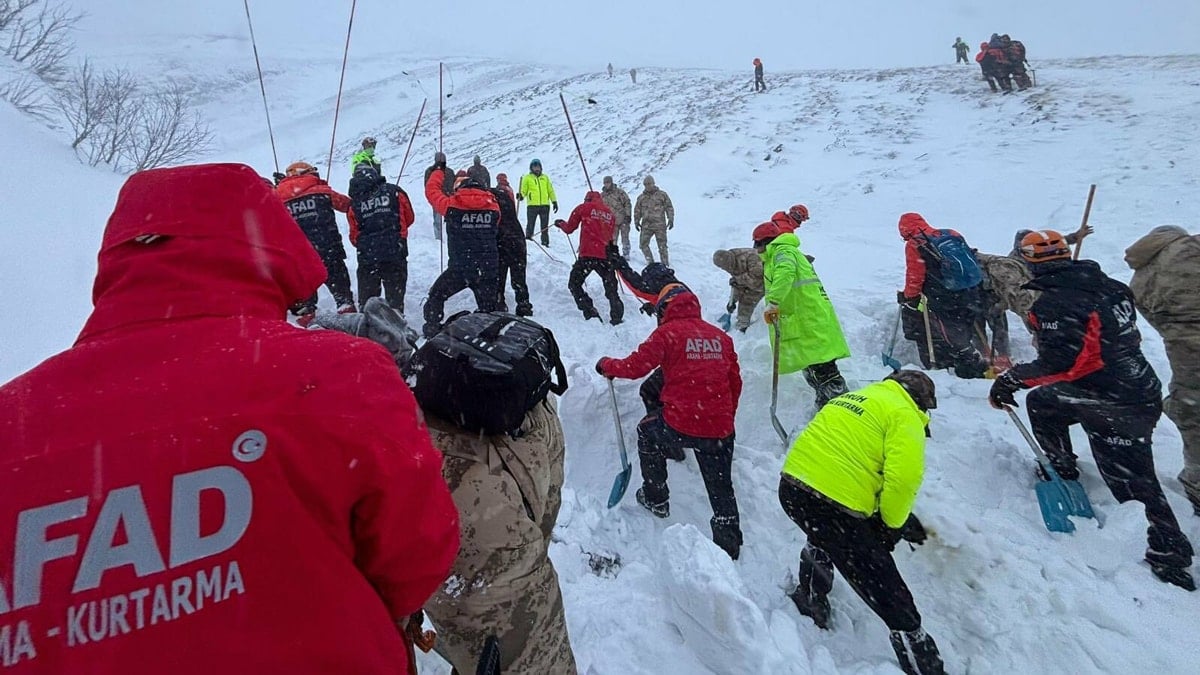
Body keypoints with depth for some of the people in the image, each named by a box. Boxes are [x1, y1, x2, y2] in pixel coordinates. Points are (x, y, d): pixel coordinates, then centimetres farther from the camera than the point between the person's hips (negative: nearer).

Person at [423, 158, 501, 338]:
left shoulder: (452, 204, -6)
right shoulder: (493, 206, 0)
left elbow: (432, 190, 11)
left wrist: (438, 171, 27)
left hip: (459, 268, -2)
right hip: (489, 269, 2)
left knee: (436, 296, 20)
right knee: (488, 309, 16)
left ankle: (432, 329, 20)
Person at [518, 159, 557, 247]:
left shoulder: (545, 177, 17)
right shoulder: (527, 178, 9)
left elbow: (551, 190, 18)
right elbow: (523, 191, 5)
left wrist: (554, 201, 10)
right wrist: (521, 196, -17)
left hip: (545, 205, 3)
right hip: (532, 205, -2)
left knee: (545, 226, 5)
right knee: (530, 224, -2)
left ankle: (545, 242, 11)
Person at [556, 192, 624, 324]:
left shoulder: (584, 208, 6)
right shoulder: (610, 214, 17)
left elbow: (569, 228, 12)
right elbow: (611, 237, 16)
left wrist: (560, 223, 32)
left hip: (587, 255, -3)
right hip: (605, 256, 3)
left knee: (574, 284, 13)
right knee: (611, 289, 16)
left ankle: (590, 312, 0)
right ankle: (617, 316, 8)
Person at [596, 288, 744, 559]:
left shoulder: (668, 332, -3)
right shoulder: (721, 336, 12)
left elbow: (635, 366, -4)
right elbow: (735, 382, 17)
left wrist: (606, 365, 16)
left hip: (679, 424, -4)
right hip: (720, 429, 4)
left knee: (647, 432, 28)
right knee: (721, 488, 20)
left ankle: (656, 498, 35)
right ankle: (729, 543, 24)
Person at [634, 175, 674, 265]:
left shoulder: (662, 195, 4)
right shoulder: (641, 197, 12)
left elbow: (669, 207, 5)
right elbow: (637, 210, 19)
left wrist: (670, 219, -3)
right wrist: (636, 221, 14)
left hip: (660, 225, -3)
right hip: (646, 225, 3)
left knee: (662, 246, -1)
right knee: (643, 244, -2)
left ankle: (665, 264, 7)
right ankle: (650, 262, 10)